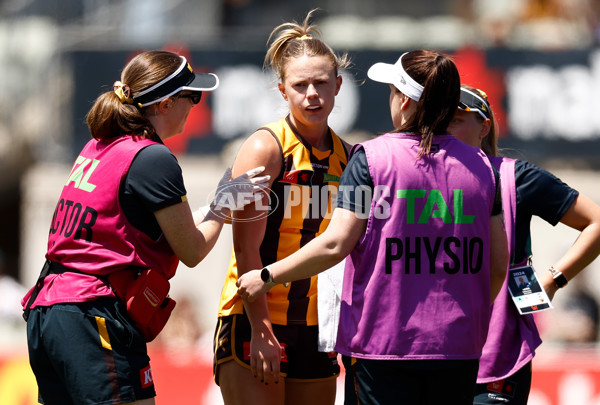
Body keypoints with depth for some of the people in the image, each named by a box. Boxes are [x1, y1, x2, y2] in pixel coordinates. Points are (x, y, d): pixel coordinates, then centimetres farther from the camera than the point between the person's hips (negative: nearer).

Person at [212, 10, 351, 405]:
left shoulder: (348, 157, 8)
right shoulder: (265, 147, -8)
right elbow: (246, 250, -12)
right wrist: (261, 332, -17)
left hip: (315, 327, 6)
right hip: (253, 325, -6)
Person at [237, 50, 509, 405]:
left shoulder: (372, 158, -7)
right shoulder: (481, 166, 4)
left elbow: (335, 245, -11)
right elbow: (499, 265, 7)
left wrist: (268, 276, 1)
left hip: (385, 343, -3)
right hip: (458, 348, 3)